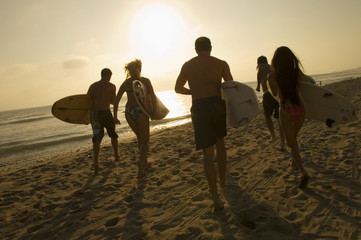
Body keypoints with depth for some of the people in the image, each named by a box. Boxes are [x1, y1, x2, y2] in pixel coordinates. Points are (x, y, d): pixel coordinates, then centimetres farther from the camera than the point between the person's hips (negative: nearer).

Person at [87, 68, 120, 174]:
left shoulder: (93, 86, 8)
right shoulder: (111, 86, 0)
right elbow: (113, 101, 0)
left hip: (94, 114, 2)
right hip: (106, 112, -2)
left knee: (97, 138, 3)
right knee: (113, 134, 21)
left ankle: (96, 163, -12)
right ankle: (116, 156, 35)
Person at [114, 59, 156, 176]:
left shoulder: (125, 82, 12)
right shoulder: (145, 81, 3)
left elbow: (116, 101, 7)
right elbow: (153, 97, -6)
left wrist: (115, 116, 11)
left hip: (129, 112, 4)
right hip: (140, 110, -4)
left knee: (140, 138, 21)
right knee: (145, 140, 5)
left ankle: (145, 164, 28)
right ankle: (141, 162, -18)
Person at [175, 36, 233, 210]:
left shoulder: (188, 65, 11)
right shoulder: (221, 64, 6)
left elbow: (178, 88, 21)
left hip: (199, 108, -1)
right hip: (218, 105, 1)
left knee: (208, 153, 0)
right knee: (220, 142, 25)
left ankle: (216, 197, -4)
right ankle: (222, 179, 38)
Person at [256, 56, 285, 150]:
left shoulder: (260, 66, 10)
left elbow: (260, 71, -16)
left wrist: (258, 85, -7)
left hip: (269, 94, -5)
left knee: (267, 116, 20)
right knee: (280, 119, 10)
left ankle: (273, 136, 15)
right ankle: (282, 144, 6)